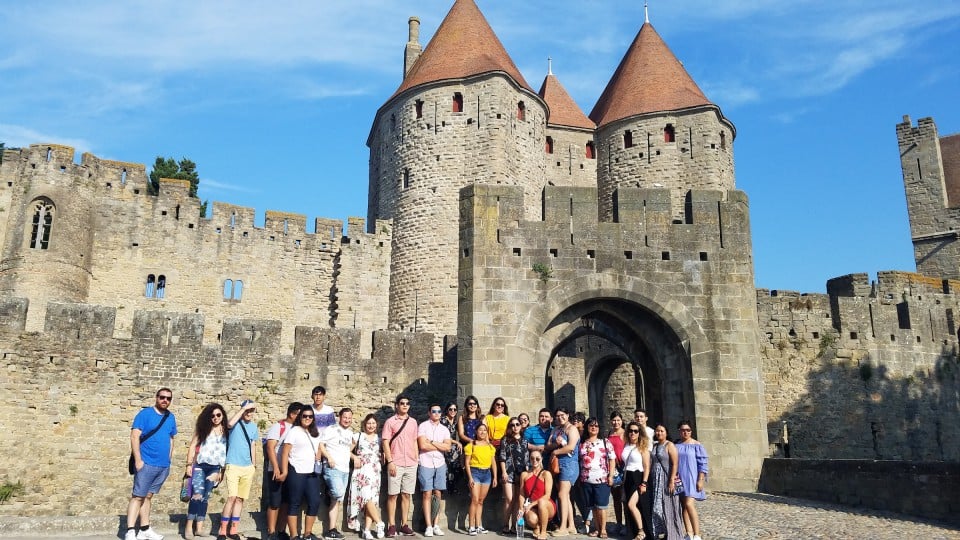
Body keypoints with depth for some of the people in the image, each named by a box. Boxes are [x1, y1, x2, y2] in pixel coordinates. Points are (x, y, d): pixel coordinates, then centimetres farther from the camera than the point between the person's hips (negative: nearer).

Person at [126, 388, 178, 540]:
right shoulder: (145, 413, -7)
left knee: (148, 496, 14)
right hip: (146, 463, -6)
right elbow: (134, 437, -13)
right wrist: (138, 460, -18)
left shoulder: (171, 417, 10)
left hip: (163, 465, 6)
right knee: (138, 496, -6)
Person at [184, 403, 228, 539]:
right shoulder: (203, 428, 2)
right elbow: (192, 446, 2)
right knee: (197, 495, -14)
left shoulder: (226, 431, 4)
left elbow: (227, 450, 4)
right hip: (200, 466, -2)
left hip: (215, 468, 2)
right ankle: (188, 527, -7)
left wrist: (221, 471, 2)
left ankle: (199, 528, 8)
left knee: (205, 497, 4)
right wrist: (189, 464, -6)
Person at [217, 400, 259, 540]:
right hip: (233, 466, -5)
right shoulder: (236, 422, -5)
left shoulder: (253, 426, 11)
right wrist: (244, 408, -25)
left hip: (248, 468, 5)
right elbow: (230, 424, -30)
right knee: (232, 497, -13)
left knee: (240, 498, 7)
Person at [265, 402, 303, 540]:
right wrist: (276, 468, -20)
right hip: (277, 471, -5)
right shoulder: (278, 426, -8)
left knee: (286, 503, 9)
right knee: (274, 503, 0)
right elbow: (270, 448, -14)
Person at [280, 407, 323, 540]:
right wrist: (284, 471, -15)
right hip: (296, 473, -6)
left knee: (315, 502, 2)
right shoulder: (294, 431, -3)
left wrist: (318, 458, 6)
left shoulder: (315, 433, 15)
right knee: (295, 504, 1)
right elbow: (285, 452, -8)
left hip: (312, 473, 6)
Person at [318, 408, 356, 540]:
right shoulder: (331, 429, -3)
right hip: (332, 469, -7)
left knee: (336, 500, 7)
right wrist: (329, 457, -18)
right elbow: (320, 444, -10)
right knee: (339, 493, -26)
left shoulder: (350, 433, 18)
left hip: (345, 470, 7)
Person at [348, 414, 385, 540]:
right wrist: (354, 457, -10)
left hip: (375, 472, 3)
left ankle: (367, 530, -4)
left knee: (372, 499, -5)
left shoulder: (379, 439, 15)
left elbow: (383, 454, 19)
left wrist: (383, 456, -2)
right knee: (367, 497, -17)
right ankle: (379, 523, -6)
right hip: (361, 471, -3)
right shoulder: (358, 436, 8)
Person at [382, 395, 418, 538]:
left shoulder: (413, 422, 13)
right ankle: (391, 525, 5)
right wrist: (390, 461, -11)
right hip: (395, 464, -4)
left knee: (406, 495, 6)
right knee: (393, 495, -1)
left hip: (411, 464, 4)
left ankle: (404, 525, 12)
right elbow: (385, 443, -3)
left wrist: (416, 460, 10)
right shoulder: (390, 422, 0)